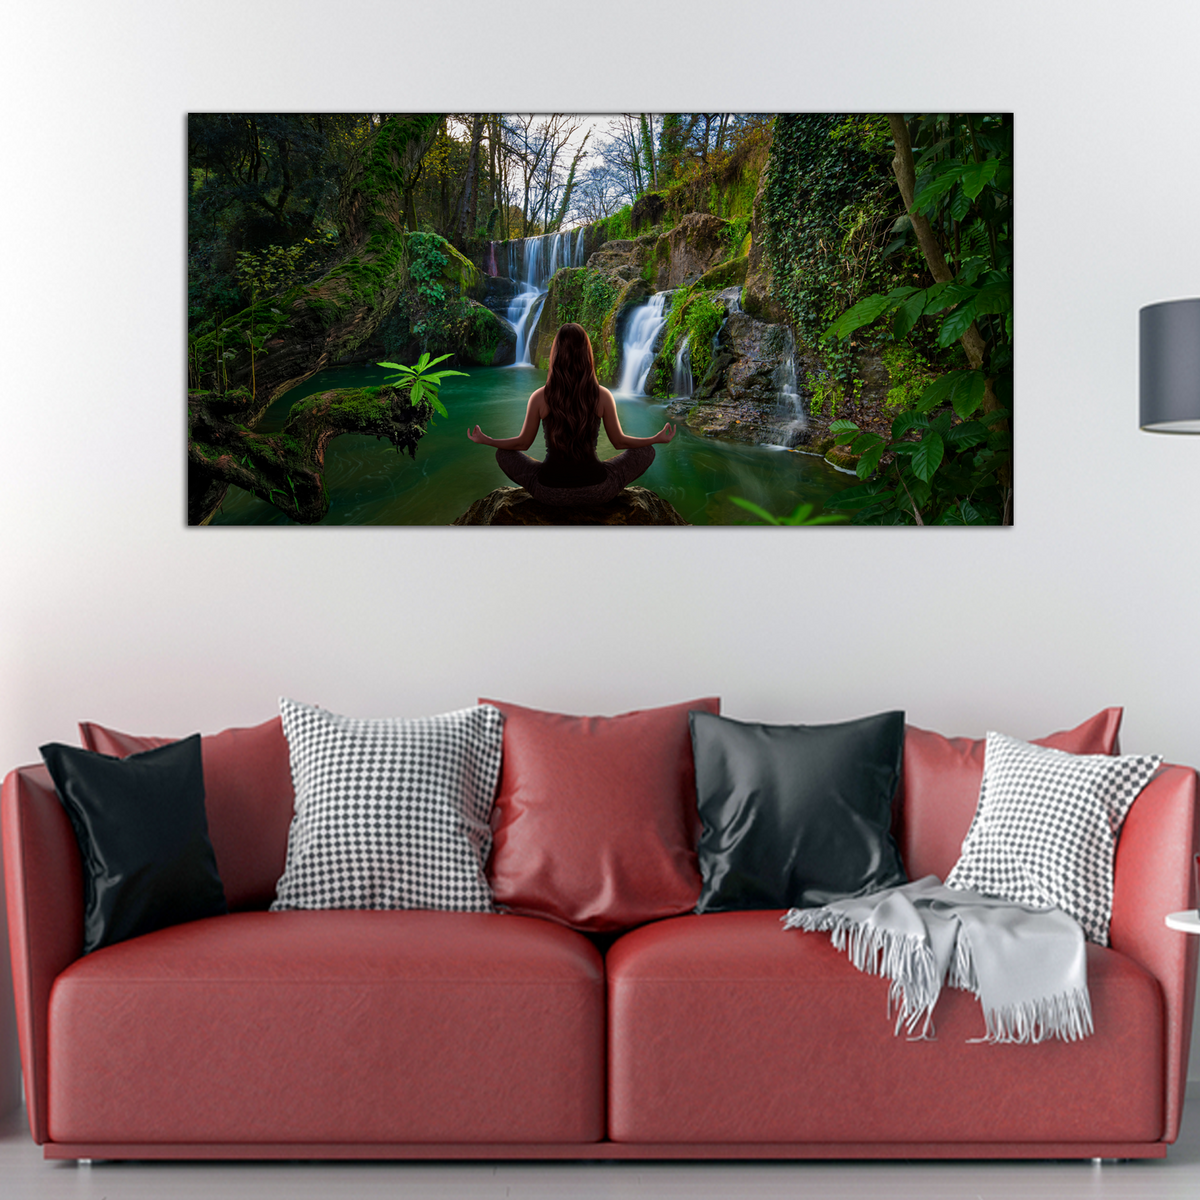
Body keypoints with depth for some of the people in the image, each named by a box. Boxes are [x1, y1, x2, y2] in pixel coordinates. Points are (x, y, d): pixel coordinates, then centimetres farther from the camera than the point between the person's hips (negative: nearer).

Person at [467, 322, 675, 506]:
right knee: (646, 452, 20)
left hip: (549, 492, 1)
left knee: (503, 454, 26)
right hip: (596, 492, 0)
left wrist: (485, 440, 21)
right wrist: (658, 439, 19)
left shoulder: (539, 398, -9)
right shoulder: (603, 396, -9)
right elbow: (619, 441, 3)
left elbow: (523, 443, 4)